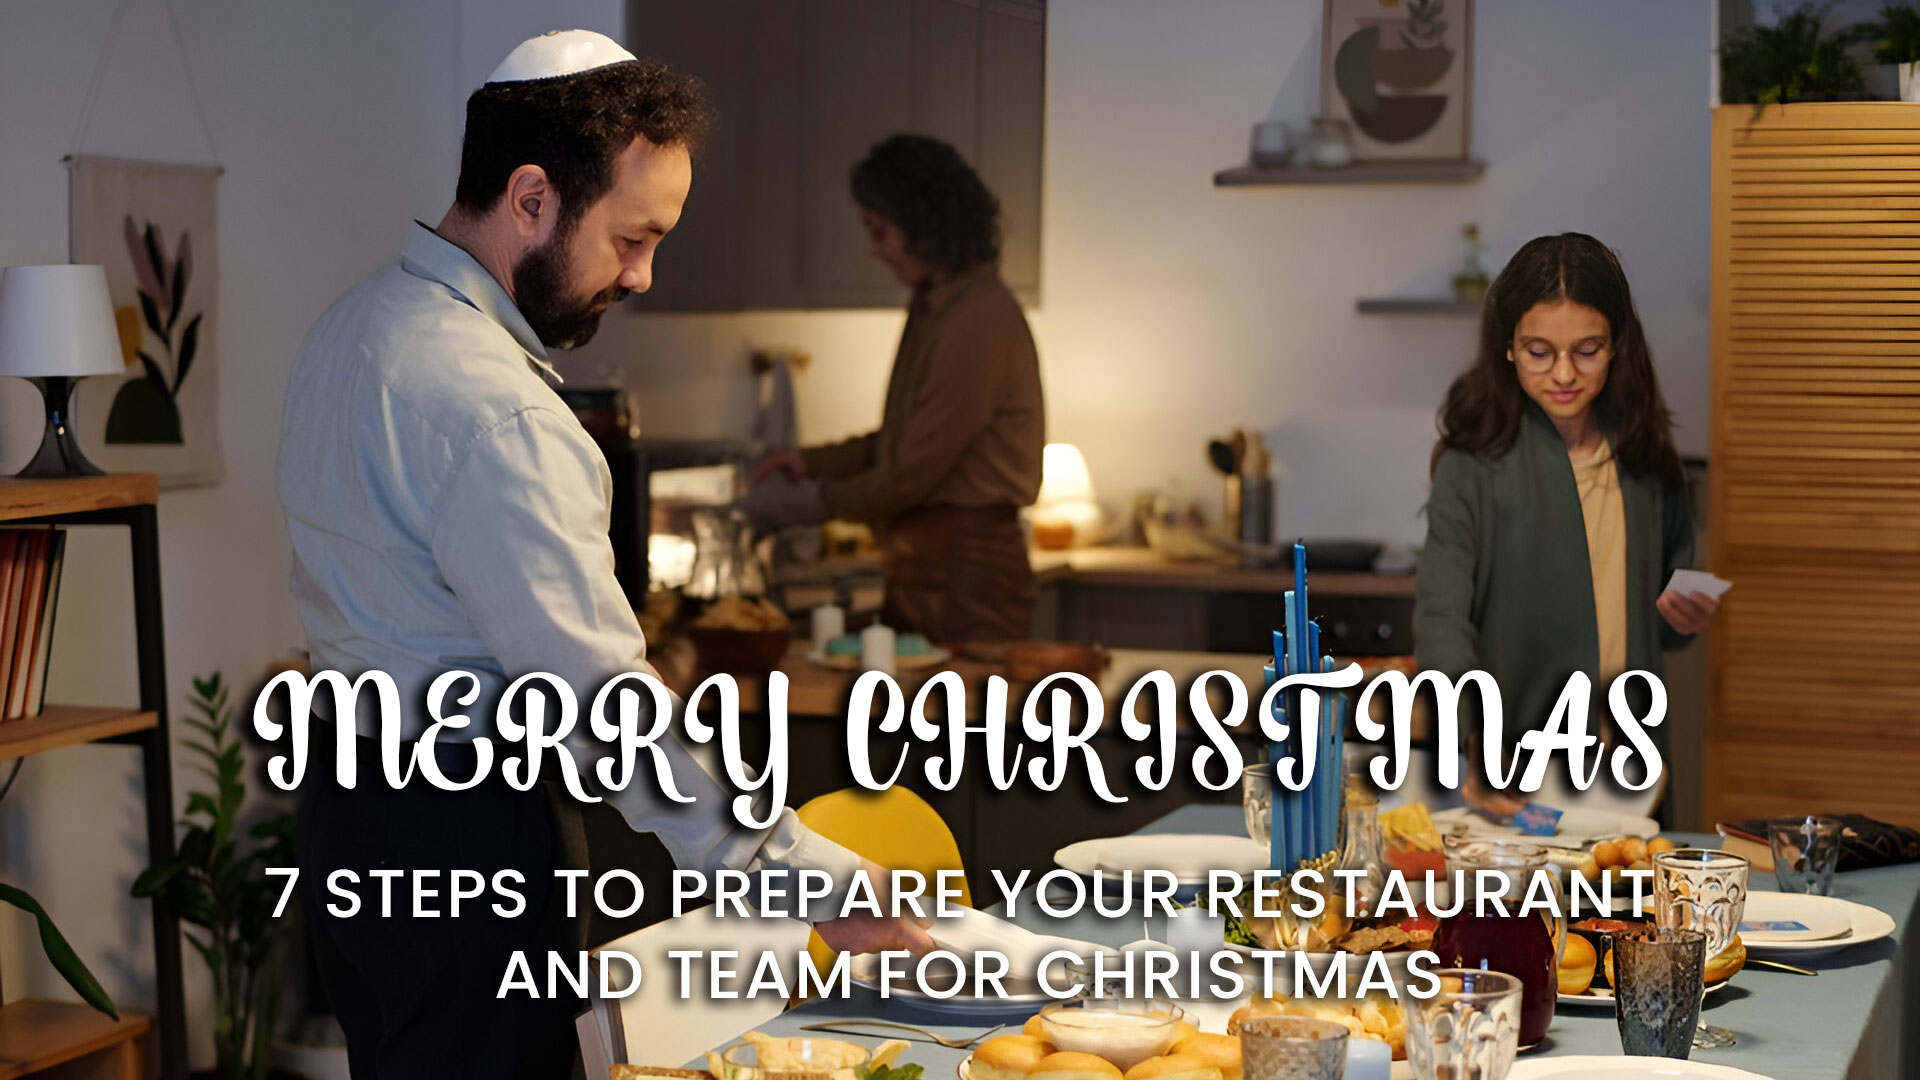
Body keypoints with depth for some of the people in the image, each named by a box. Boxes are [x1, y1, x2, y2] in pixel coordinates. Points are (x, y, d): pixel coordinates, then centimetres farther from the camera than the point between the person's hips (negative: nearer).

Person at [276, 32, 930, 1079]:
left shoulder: (353, 323, 7)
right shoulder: (497, 412, -25)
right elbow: (605, 705, -26)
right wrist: (814, 879, -22)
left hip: (345, 800, 10)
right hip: (460, 836, -10)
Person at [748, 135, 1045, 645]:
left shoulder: (978, 321, -18)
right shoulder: (933, 306, 13)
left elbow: (911, 476, -17)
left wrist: (809, 500, -5)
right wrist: (813, 459, 10)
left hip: (967, 575, -9)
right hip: (919, 570, 9)